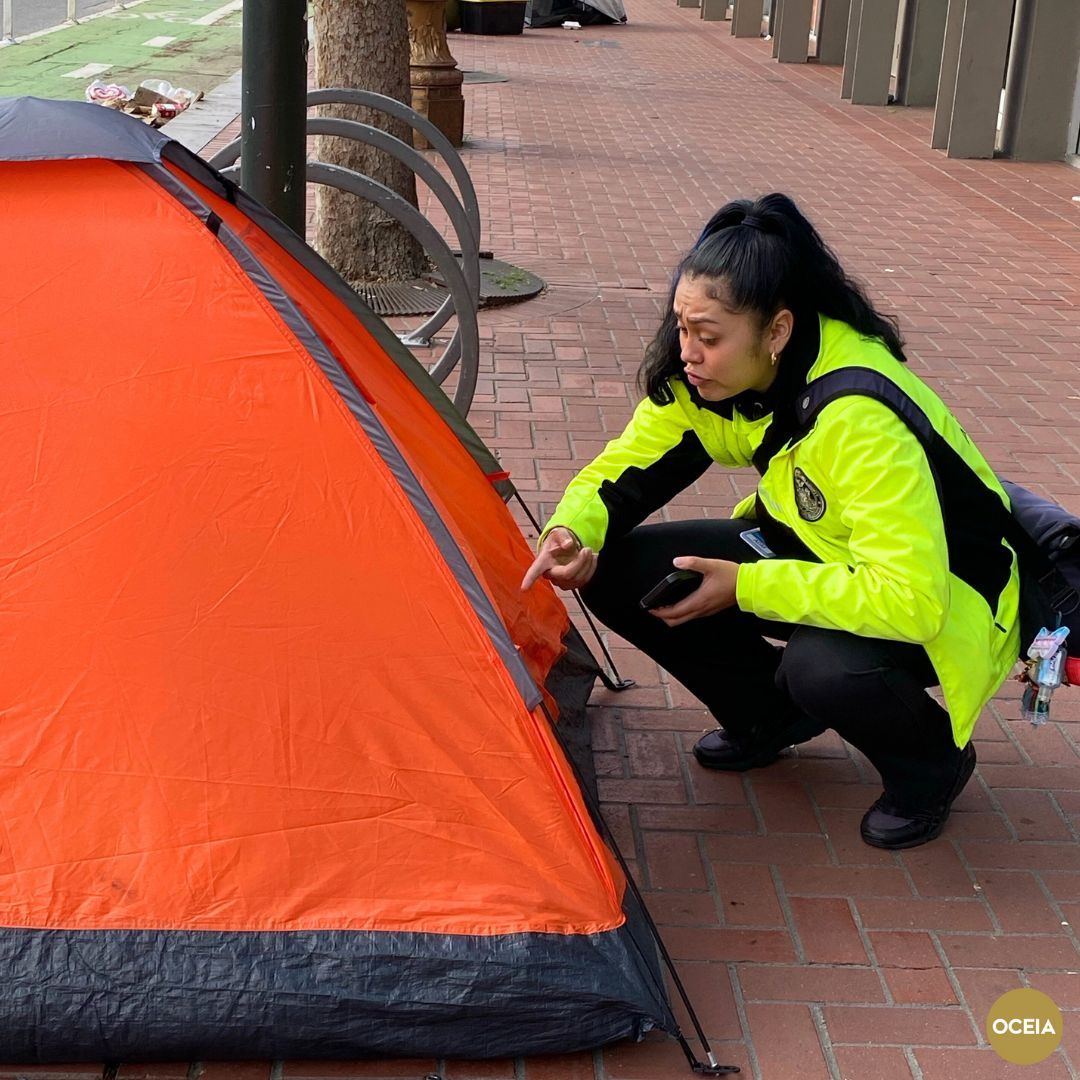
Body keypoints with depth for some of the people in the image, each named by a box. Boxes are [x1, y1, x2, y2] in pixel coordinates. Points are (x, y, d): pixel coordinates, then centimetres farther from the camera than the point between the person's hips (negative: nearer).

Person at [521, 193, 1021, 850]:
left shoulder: (862, 418, -37)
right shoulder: (705, 379, -14)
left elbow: (909, 599, -39)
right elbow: (623, 470, -2)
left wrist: (747, 587, -33)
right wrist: (572, 531, -24)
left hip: (941, 594, -7)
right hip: (806, 546, 7)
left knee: (825, 667, -40)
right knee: (617, 571, -11)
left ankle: (930, 764, -2)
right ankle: (772, 714, 12)